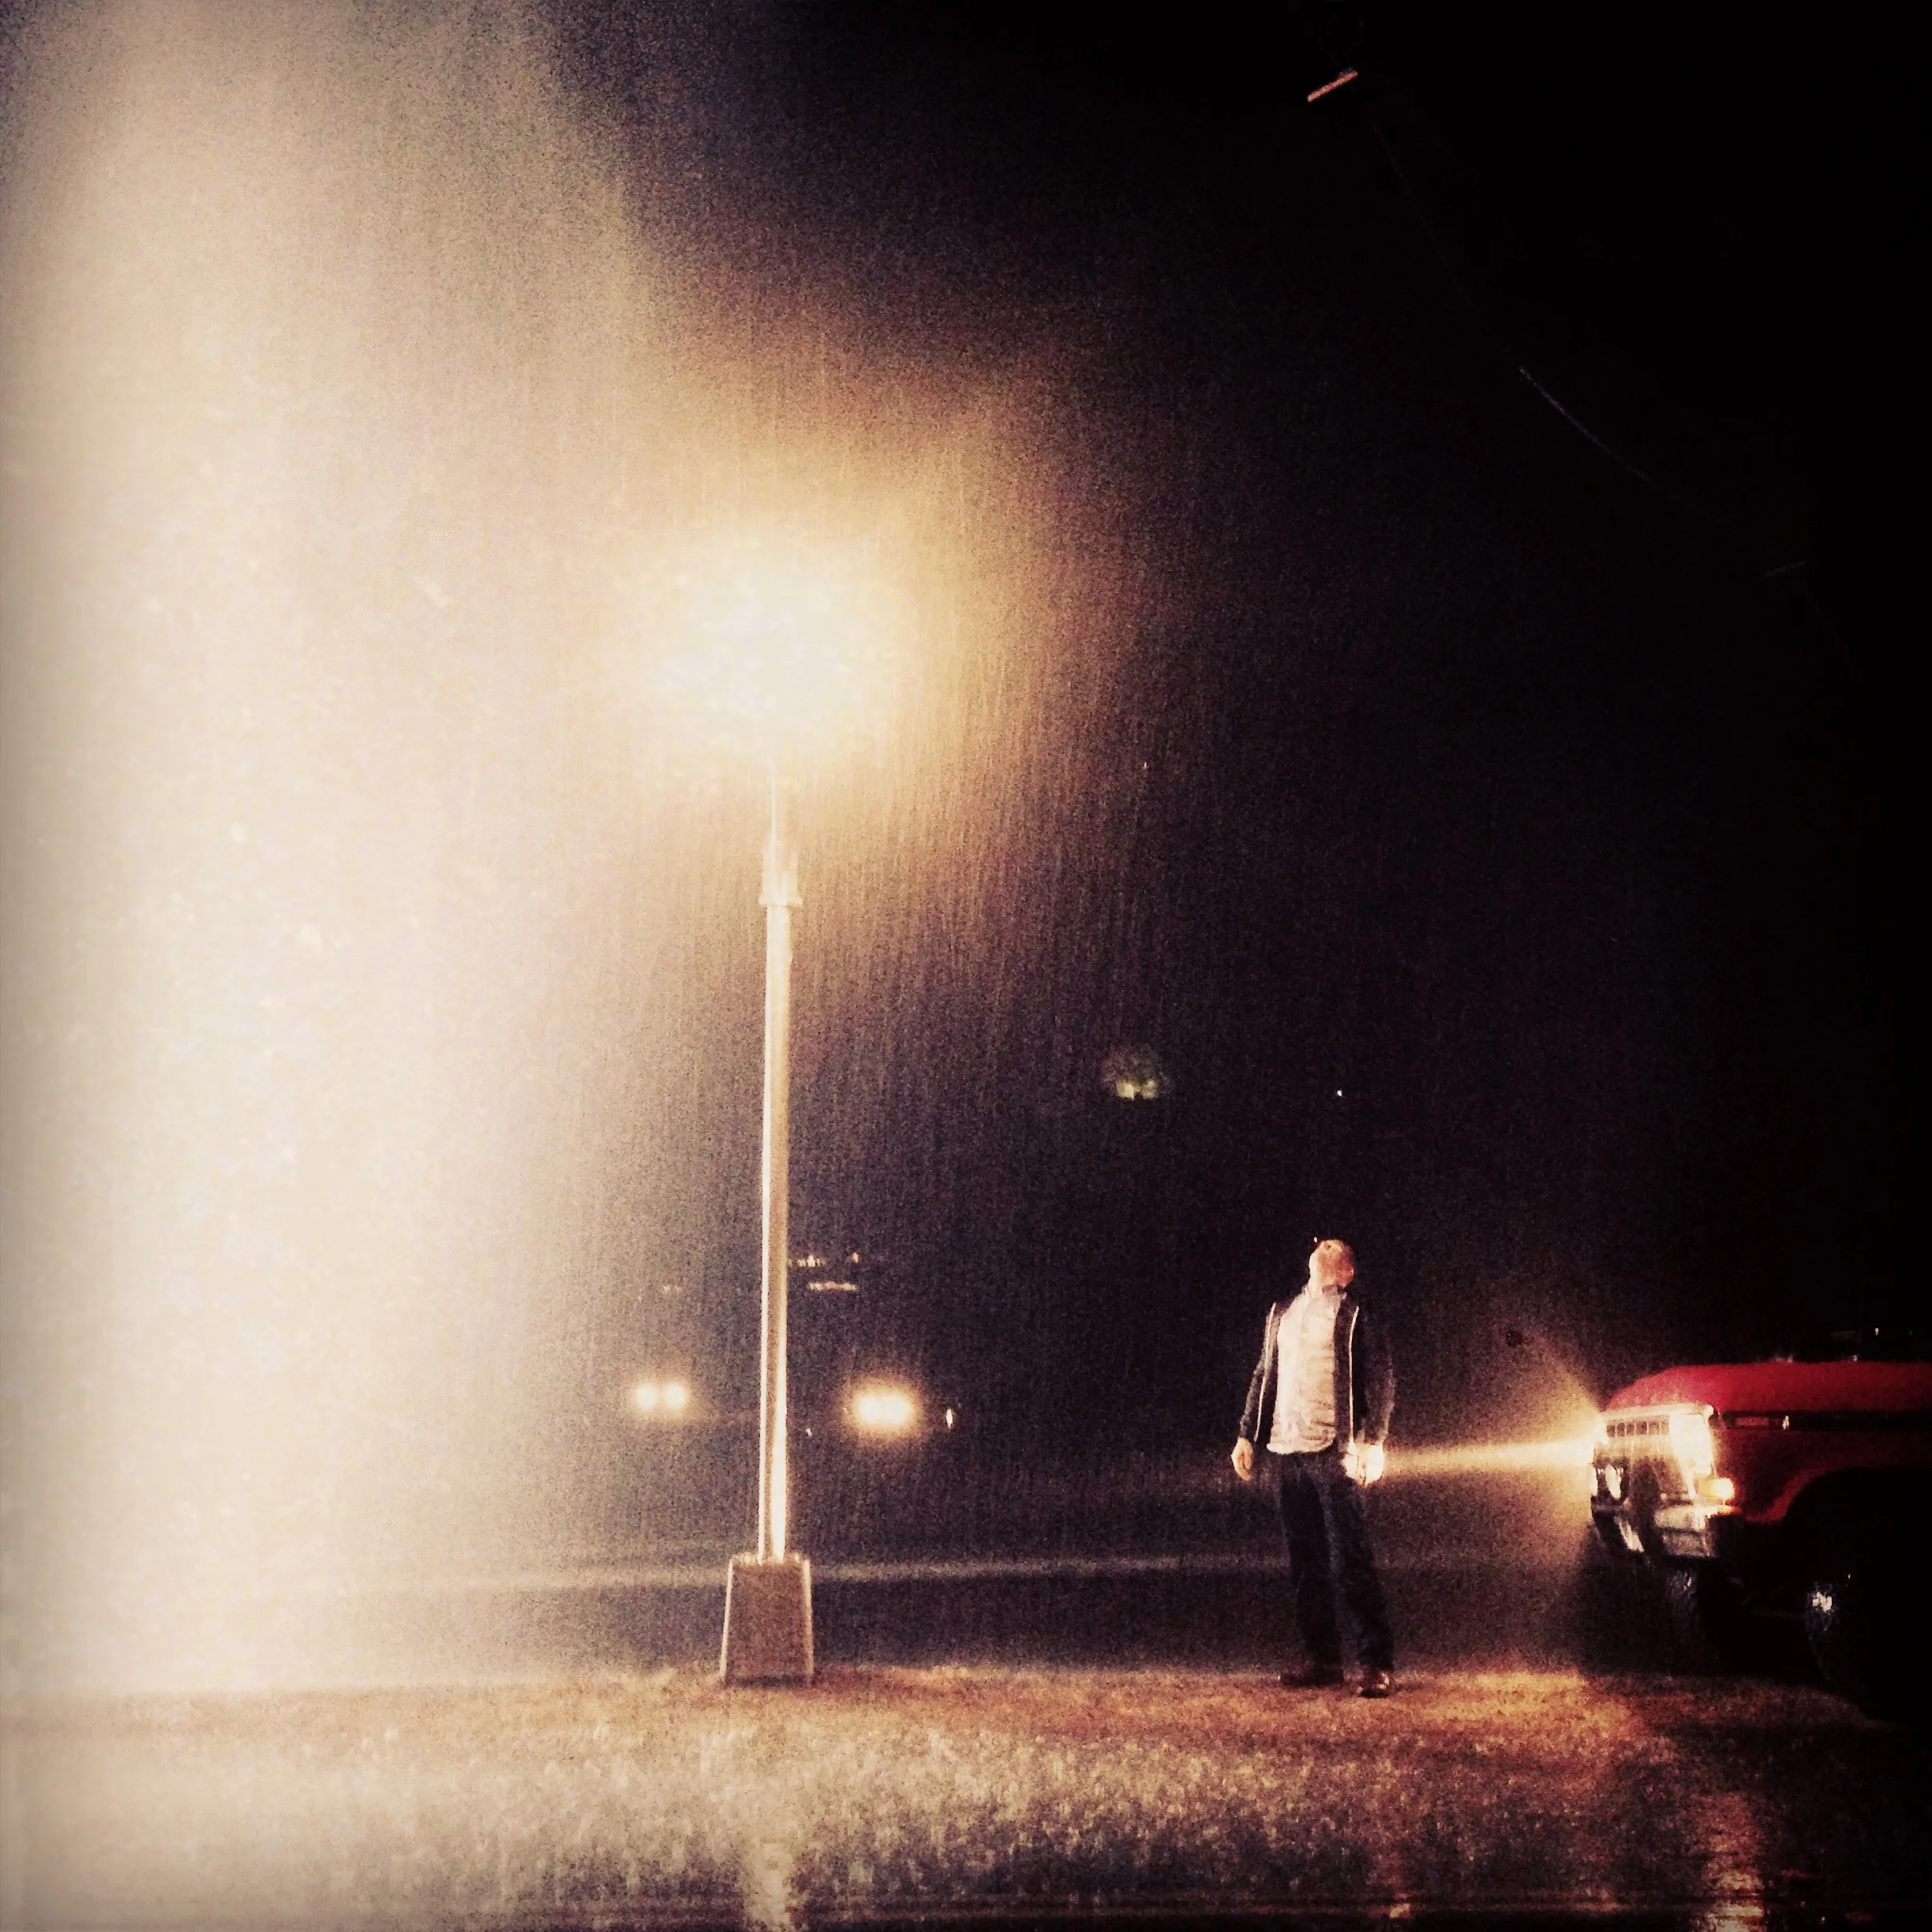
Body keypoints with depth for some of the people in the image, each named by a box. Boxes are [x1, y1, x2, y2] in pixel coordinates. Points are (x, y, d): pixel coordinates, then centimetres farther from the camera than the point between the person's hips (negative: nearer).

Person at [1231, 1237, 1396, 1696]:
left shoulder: (1355, 1316, 2)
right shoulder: (1282, 1313, 19)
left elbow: (1380, 1382, -4)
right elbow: (1264, 1377, 22)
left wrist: (1372, 1442, -15)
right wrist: (1247, 1435, 16)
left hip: (1334, 1452, -6)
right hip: (1285, 1451, 6)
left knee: (1350, 1563, -8)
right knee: (1304, 1564, 8)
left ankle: (1377, 1662, -3)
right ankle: (1321, 1658, 16)